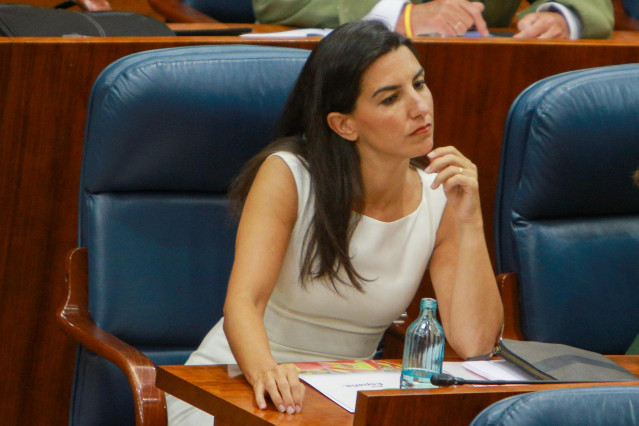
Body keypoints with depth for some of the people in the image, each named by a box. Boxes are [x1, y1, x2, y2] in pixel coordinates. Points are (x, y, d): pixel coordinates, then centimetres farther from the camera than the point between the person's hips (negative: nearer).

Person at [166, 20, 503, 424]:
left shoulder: (441, 201, -2)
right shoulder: (288, 176, -10)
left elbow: (473, 345, -10)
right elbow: (243, 299, -22)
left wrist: (471, 223, -18)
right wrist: (265, 372, -43)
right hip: (235, 384, -3)